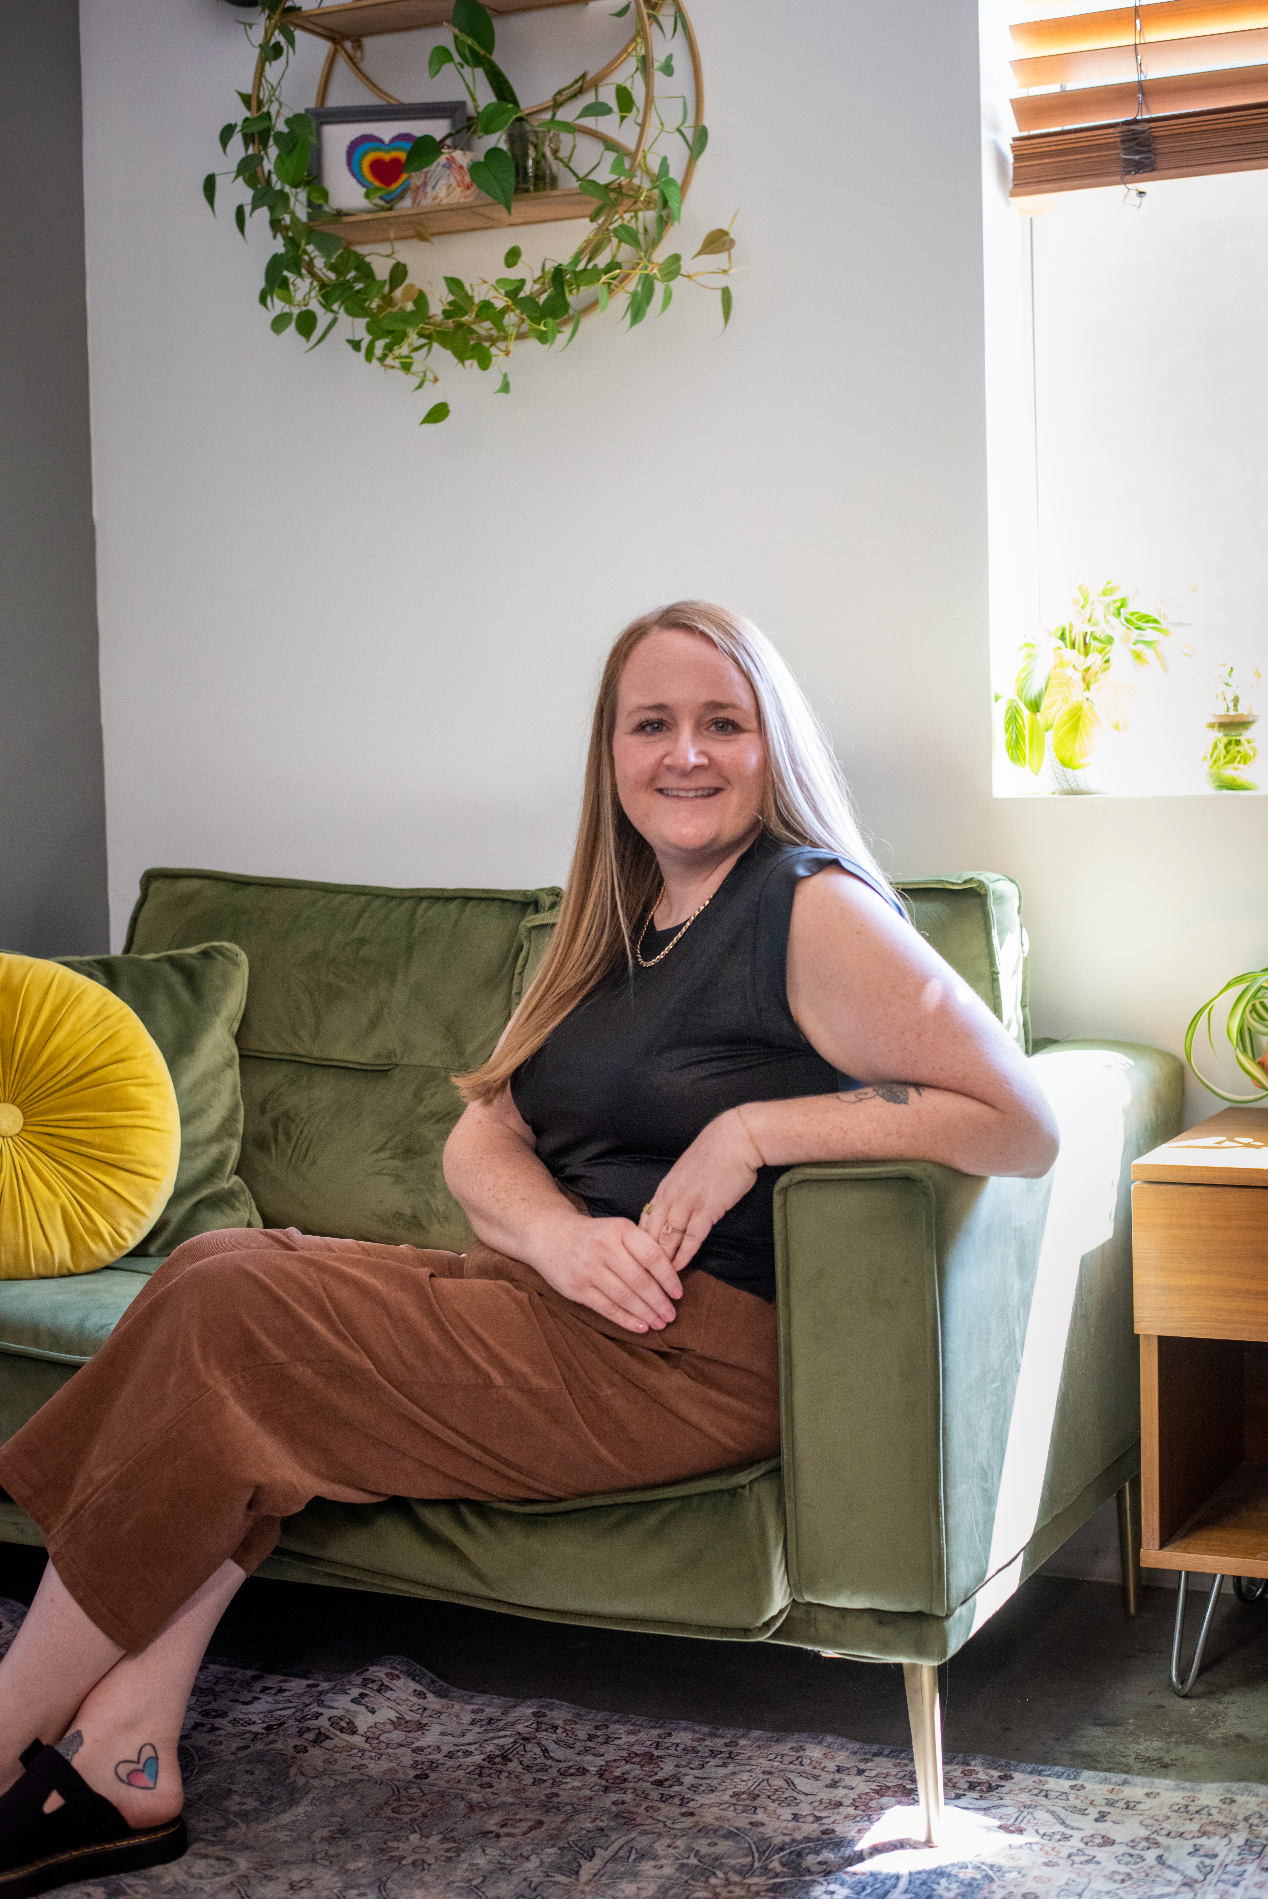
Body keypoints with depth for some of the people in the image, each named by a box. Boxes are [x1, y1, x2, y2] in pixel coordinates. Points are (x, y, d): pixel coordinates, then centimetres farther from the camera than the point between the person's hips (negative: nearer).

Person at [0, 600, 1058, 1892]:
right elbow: (479, 1140, 11)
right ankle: (122, 1765, -14)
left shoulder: (814, 911, -7)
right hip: (564, 1295, 8)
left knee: (232, 1321, -16)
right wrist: (561, 1237, -12)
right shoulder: (615, 924, 18)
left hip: (703, 1351, -8)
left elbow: (1022, 1125, -15)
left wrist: (757, 1129, -19)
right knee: (224, 1271, -11)